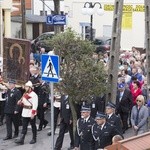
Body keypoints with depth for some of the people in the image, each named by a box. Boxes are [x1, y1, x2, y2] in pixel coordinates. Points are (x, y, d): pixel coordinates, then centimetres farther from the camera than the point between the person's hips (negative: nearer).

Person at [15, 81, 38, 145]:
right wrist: (20, 102, 0)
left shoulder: (33, 95, -14)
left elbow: (35, 105, -19)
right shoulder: (25, 94, 11)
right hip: (25, 113, 7)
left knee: (33, 126, 7)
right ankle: (21, 140, 1)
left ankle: (34, 139, 18)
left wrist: (33, 113, -24)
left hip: (31, 114, -7)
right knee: (24, 127, 4)